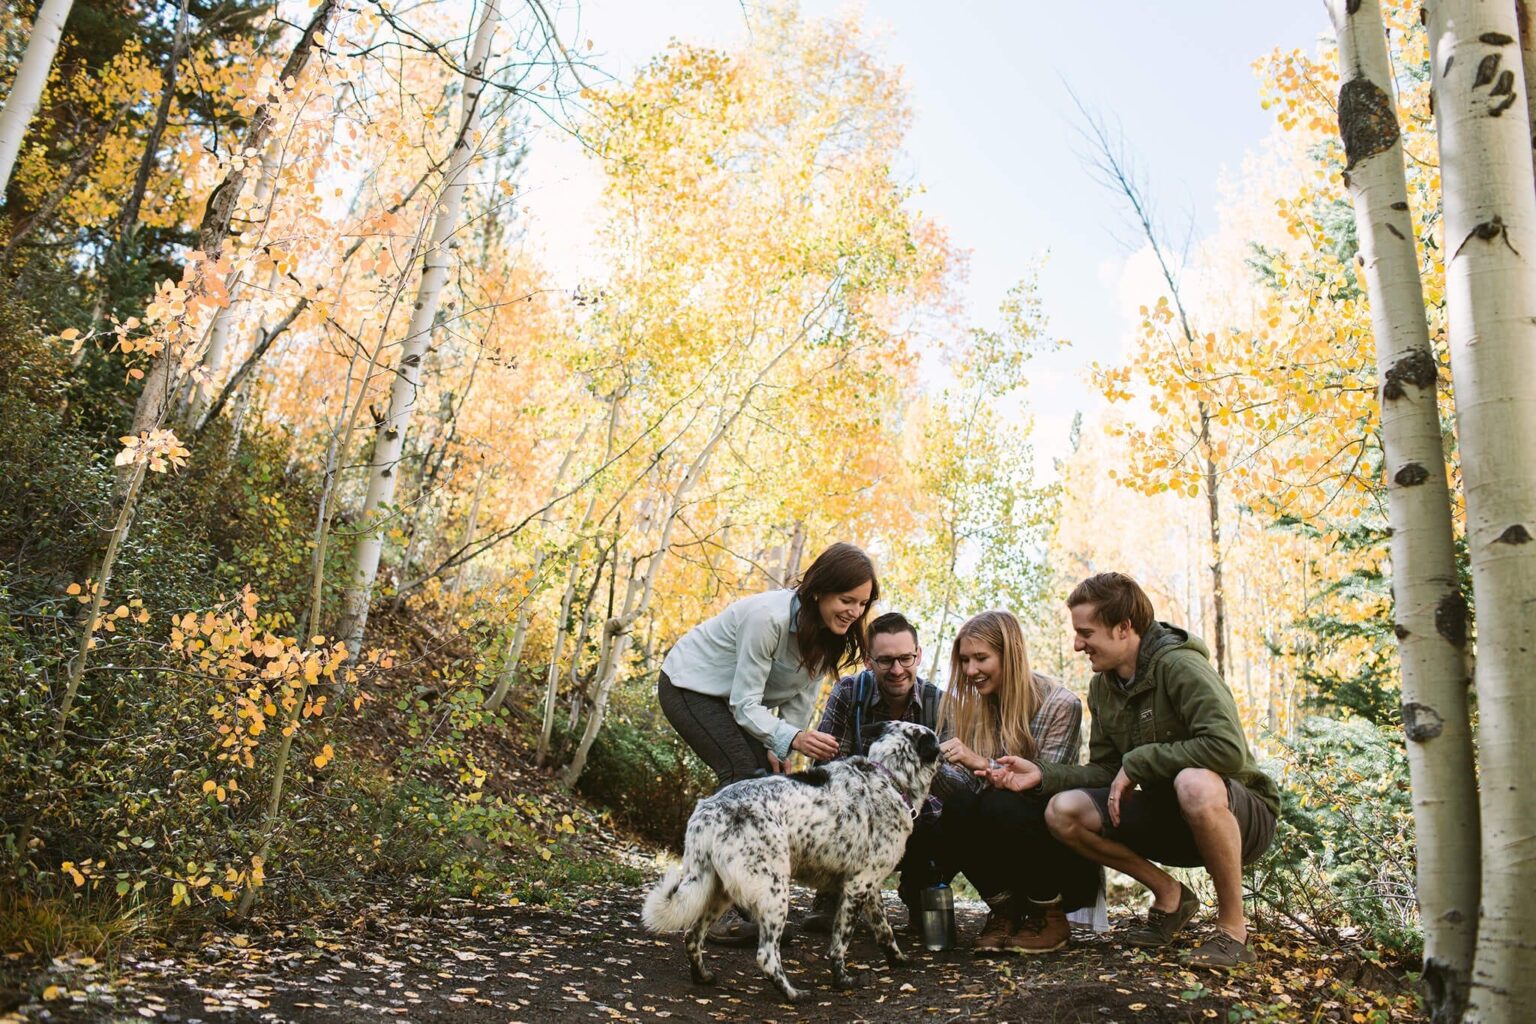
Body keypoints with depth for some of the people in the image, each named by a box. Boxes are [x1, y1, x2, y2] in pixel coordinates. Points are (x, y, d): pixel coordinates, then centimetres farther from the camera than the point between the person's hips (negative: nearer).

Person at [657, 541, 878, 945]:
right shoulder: (768, 617, -35)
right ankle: (719, 915, -17)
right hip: (687, 685, -8)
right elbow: (745, 705, -32)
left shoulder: (829, 632, -11)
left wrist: (777, 750, -14)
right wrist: (792, 740, -46)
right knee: (745, 775, -21)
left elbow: (799, 700, -4)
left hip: (733, 697, 8)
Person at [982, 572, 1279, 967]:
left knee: (1195, 783, -41)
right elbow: (1106, 772, 4)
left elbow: (1229, 749, -34)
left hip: (1241, 814, -6)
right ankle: (1169, 895, 6)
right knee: (1063, 812, -15)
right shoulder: (1102, 686, 2)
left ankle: (1233, 929, -16)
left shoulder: (1178, 666, -22)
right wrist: (1043, 774, -11)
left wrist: (1138, 762, -26)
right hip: (1170, 818, 7)